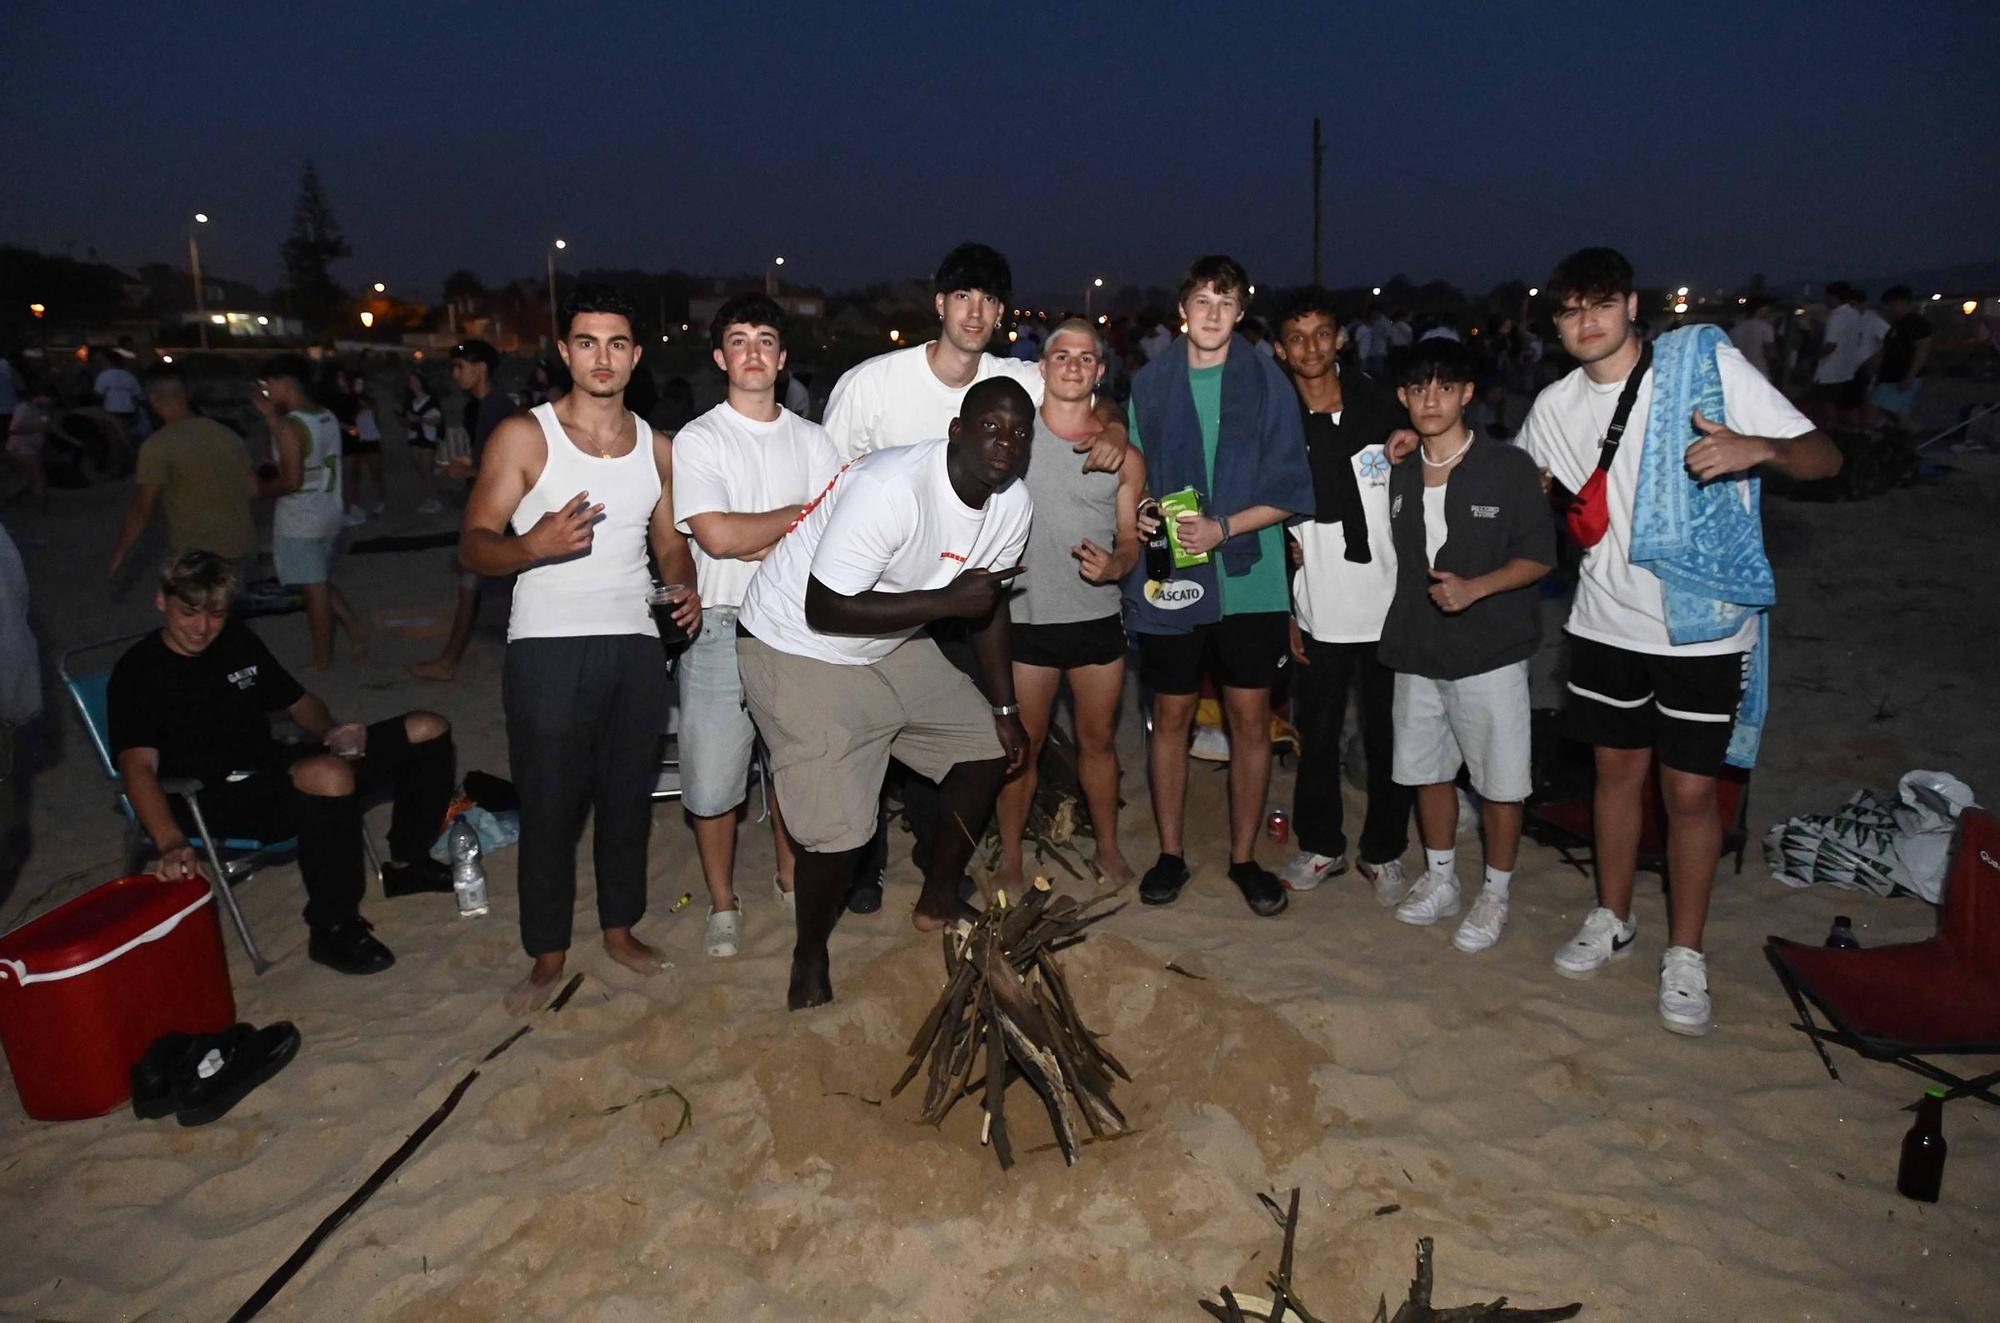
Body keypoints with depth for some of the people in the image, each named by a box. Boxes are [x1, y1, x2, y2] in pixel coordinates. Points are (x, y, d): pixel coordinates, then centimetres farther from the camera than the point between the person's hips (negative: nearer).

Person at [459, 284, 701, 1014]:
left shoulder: (657, 447, 10)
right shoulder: (523, 436, -3)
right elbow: (473, 543, -6)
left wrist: (687, 589, -5)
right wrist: (533, 545, -27)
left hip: (635, 645, 4)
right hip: (548, 648, -4)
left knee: (628, 797, 12)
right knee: (550, 805, 4)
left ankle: (621, 926, 31)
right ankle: (547, 953, 21)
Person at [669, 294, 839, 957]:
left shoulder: (812, 440, 9)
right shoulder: (698, 440, -1)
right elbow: (717, 536, -16)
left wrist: (757, 545, -14)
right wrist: (797, 516, -6)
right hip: (722, 628, -3)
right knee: (713, 778, 1)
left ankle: (790, 879, 33)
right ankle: (722, 904, 19)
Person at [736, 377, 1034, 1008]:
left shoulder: (1012, 504, -6)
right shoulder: (890, 489, -31)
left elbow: (988, 602, 8)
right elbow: (825, 609, -32)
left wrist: (1005, 708, 7)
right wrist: (948, 601, -32)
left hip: (890, 646, 9)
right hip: (797, 648, -8)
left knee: (989, 744, 10)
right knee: (840, 827, -16)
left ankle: (938, 900, 30)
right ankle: (810, 956, 15)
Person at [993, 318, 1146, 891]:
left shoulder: (1122, 456, 3)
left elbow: (1131, 539, 8)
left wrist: (1114, 564, -14)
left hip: (1098, 617, 2)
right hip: (1027, 615, -1)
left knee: (1099, 741, 14)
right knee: (1022, 747, 8)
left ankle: (1107, 846, 32)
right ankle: (1010, 856, 24)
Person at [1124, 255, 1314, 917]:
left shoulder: (1268, 382, 0)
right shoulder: (1150, 383, 4)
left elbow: (1291, 489, -2)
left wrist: (1224, 529, -15)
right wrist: (1139, 514, -10)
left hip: (1249, 578, 0)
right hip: (1171, 580, 1)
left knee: (1250, 718, 6)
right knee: (1171, 715, 9)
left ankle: (1245, 857, 22)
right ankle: (1170, 853, 24)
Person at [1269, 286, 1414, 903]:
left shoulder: (1380, 405, -1)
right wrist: (1283, 610, 2)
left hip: (1387, 604, 0)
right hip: (1320, 613, 1)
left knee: (1387, 737, 9)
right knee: (1317, 735, 10)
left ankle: (1383, 852, 25)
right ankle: (1320, 845, 28)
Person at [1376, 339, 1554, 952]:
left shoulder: (1509, 467, -8)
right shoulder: (1396, 473, 6)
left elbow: (1540, 556, -8)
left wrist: (1475, 588, -21)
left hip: (1490, 650, -5)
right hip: (1417, 649, 5)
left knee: (1499, 780, 4)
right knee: (1427, 769, 15)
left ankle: (1495, 894, 22)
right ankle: (1439, 879, 33)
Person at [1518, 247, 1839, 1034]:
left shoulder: (1709, 364, -9)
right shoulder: (1555, 406, 4)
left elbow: (1824, 459, -10)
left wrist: (1759, 447, -32)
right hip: (1607, 620, 4)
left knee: (1689, 790, 2)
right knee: (1618, 770, 15)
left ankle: (1684, 955, 20)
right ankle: (1612, 919, 34)